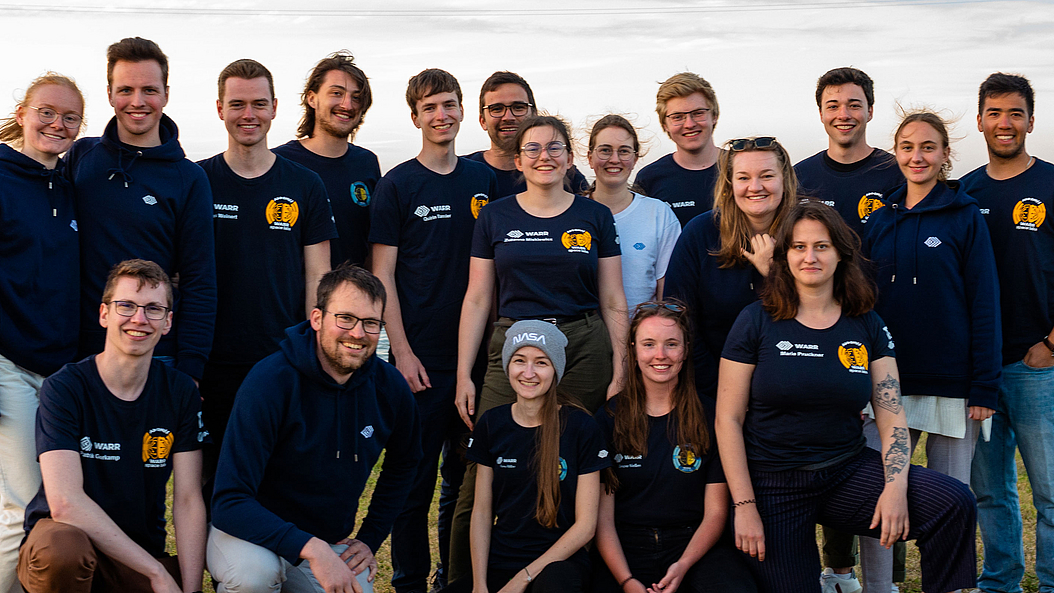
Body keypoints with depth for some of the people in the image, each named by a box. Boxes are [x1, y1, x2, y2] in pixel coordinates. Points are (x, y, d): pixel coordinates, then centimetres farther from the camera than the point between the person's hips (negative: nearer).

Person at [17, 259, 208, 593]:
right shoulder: (64, 388, -11)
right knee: (63, 546, -39)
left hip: (142, 551, 4)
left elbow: (188, 501, -2)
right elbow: (64, 502, -22)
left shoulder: (180, 392, 2)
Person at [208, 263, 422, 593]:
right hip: (256, 535, -5)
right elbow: (229, 502, -26)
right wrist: (310, 548, -35)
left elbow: (403, 464, 17)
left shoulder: (390, 388, -6)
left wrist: (371, 539, 8)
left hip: (332, 544, 5)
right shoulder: (269, 382, -22)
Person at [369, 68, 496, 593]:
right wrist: (402, 351, -11)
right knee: (415, 477, 2)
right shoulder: (397, 186, -1)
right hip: (420, 357, -3)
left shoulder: (483, 180, 9)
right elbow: (382, 275, -4)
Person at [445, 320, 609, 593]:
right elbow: (481, 511, 7)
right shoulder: (491, 424, 4)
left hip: (559, 563, -3)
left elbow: (585, 525, -6)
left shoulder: (581, 428, -7)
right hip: (498, 563, 3)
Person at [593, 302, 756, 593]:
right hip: (627, 547, 0)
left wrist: (683, 566, -14)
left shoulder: (709, 419, 6)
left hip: (693, 543, 0)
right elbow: (603, 517, 0)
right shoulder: (608, 419, 4)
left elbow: (715, 512, 4)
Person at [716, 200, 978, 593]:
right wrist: (744, 506, -11)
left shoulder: (867, 325, 4)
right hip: (773, 484, -2)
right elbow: (728, 419, -5)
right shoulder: (756, 322, -4)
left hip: (848, 472, 2)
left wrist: (896, 487, -17)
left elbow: (891, 414, 0)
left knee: (955, 504, -19)